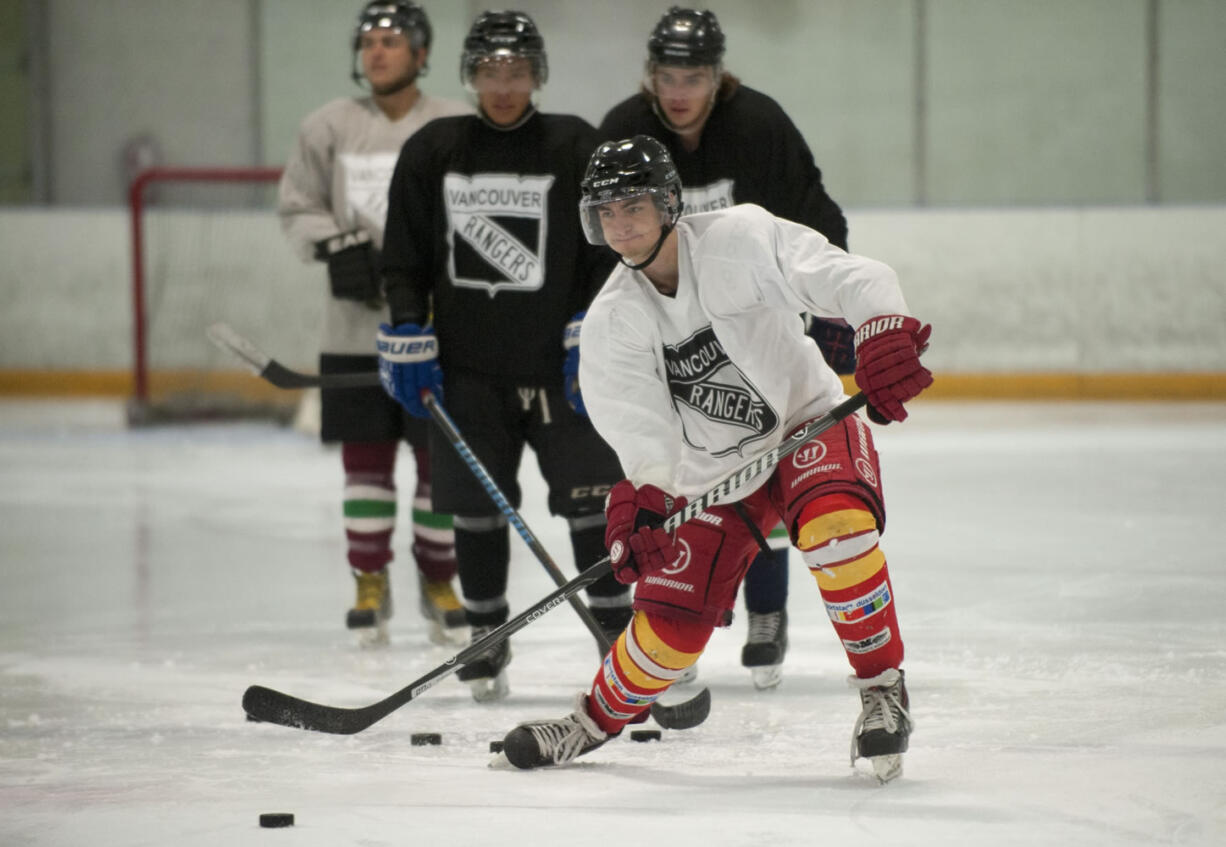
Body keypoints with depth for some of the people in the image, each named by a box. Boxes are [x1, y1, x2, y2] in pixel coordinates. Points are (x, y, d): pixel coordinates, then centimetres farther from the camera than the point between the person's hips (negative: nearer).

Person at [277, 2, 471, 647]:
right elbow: (297, 206, 10)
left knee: (442, 458, 3)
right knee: (364, 456, 3)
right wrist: (335, 246, -7)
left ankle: (438, 580, 18)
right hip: (355, 326, 1)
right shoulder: (329, 127, 4)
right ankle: (370, 581, 14)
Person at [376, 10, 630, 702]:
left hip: (559, 367, -2)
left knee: (591, 499, -6)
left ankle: (619, 637, 3)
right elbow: (405, 260, 9)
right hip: (467, 367, 2)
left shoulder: (577, 149, -1)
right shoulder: (432, 153, 5)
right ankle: (487, 638, 20)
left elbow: (611, 252, 0)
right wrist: (409, 340, 1)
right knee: (477, 506, 5)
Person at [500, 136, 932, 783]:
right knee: (671, 620, -3)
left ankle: (883, 690, -20)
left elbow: (855, 280, -24)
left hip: (807, 424, -3)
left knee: (835, 521, -34)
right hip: (711, 473, 3)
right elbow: (646, 437, -12)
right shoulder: (612, 324, -9)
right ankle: (600, 717, 27)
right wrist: (636, 505, -30)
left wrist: (883, 336, -43)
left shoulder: (741, 240, -19)